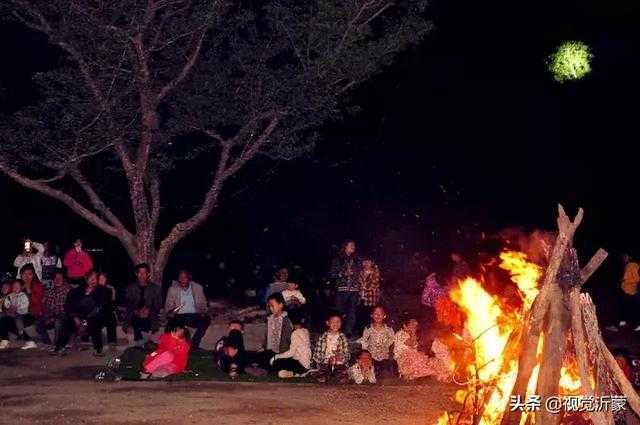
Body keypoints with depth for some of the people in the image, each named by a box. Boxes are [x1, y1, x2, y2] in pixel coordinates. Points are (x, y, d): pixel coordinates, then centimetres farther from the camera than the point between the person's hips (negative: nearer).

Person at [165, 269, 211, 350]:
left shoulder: (198, 288, 9)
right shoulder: (172, 289, 6)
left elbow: (203, 304, 13)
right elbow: (168, 306, 5)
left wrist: (203, 312, -9)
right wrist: (171, 311, -18)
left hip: (194, 315, 1)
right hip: (179, 316, -1)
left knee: (206, 320, -32)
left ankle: (193, 345, -25)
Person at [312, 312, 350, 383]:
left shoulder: (342, 337, 10)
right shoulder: (323, 337, 6)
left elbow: (346, 352, 10)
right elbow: (317, 351, 3)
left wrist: (341, 357, -12)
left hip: (339, 363, 0)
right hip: (325, 362, 0)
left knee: (342, 379, -25)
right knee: (322, 379, -24)